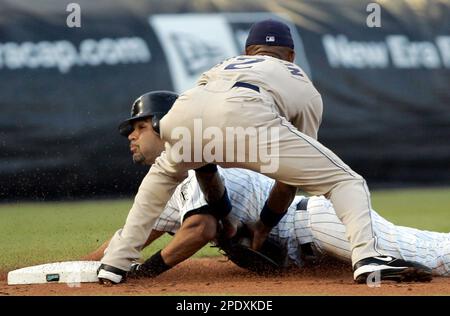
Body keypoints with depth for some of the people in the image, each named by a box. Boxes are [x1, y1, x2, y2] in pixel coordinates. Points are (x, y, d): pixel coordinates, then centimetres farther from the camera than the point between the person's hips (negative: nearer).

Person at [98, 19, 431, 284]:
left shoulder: (220, 68, 44)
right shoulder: (302, 84, 36)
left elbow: (203, 167, 44)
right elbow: (292, 172, 33)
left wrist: (226, 216, 53)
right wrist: (264, 226, 44)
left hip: (183, 111, 4)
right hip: (245, 114, -4)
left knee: (166, 171, 38)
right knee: (346, 181, 8)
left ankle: (116, 262, 30)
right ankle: (368, 256, -18)